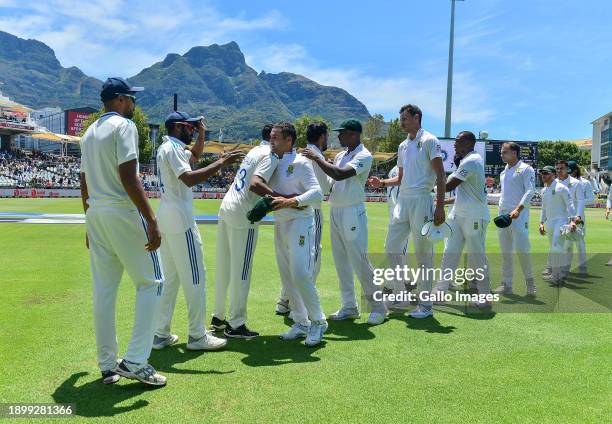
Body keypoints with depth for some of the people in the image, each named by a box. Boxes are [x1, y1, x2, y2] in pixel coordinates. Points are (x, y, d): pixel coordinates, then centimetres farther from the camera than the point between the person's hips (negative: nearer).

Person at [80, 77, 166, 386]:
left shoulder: (89, 134, 17)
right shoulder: (124, 126, -8)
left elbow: (84, 185, 18)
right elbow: (128, 177, -19)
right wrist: (152, 221, -22)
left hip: (95, 215, 8)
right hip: (124, 213, -8)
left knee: (103, 290, 10)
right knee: (150, 282, 2)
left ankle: (108, 366, 17)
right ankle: (135, 361, -3)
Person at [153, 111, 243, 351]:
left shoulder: (168, 148, 18)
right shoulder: (173, 148, -11)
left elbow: (195, 156, 33)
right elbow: (190, 179, -26)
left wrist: (202, 134, 19)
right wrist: (221, 163, -27)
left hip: (165, 218, 10)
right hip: (180, 219, -10)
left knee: (170, 277, 13)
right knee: (195, 276, -4)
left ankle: (161, 334, 16)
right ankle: (197, 336, 2)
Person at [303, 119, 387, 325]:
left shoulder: (364, 156, -12)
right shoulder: (340, 155, 14)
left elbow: (339, 175, -26)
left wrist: (317, 158, -19)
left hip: (352, 212, -8)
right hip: (335, 211, 9)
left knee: (359, 261, -7)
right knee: (341, 261, 11)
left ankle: (378, 307, 6)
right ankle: (349, 307, 20)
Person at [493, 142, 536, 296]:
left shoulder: (525, 169, -2)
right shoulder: (503, 172, 19)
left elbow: (530, 191, -11)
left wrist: (518, 209, -22)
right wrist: (500, 211, 13)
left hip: (519, 215, -7)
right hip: (502, 214, 7)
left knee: (522, 249, -11)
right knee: (505, 251, 7)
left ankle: (529, 280, 8)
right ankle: (506, 285, 12)